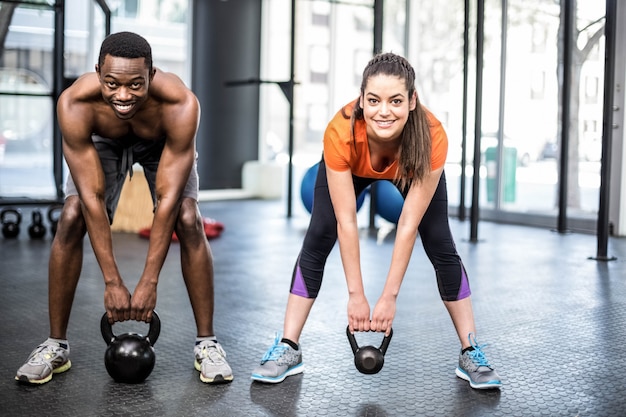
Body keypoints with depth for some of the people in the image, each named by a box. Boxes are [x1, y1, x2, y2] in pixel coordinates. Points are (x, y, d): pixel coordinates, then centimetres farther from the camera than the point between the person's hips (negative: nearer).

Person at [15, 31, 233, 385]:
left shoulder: (180, 104, -42)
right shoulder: (75, 104, -39)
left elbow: (167, 199, -35)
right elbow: (92, 198, -33)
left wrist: (150, 282, -32)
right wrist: (113, 282, -30)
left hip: (164, 143, -1)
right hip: (102, 142, 1)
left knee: (189, 220, -21)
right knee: (71, 219, -17)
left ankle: (207, 342, -6)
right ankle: (56, 345, -1)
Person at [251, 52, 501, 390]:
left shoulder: (431, 137, -41)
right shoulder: (341, 132, -42)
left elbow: (409, 225, -34)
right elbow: (346, 222, -33)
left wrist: (390, 297, -31)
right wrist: (356, 295, -28)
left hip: (412, 168, 0)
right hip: (352, 168, 0)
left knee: (440, 245, -10)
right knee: (316, 241, -11)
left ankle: (470, 353, 4)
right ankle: (287, 349, -1)